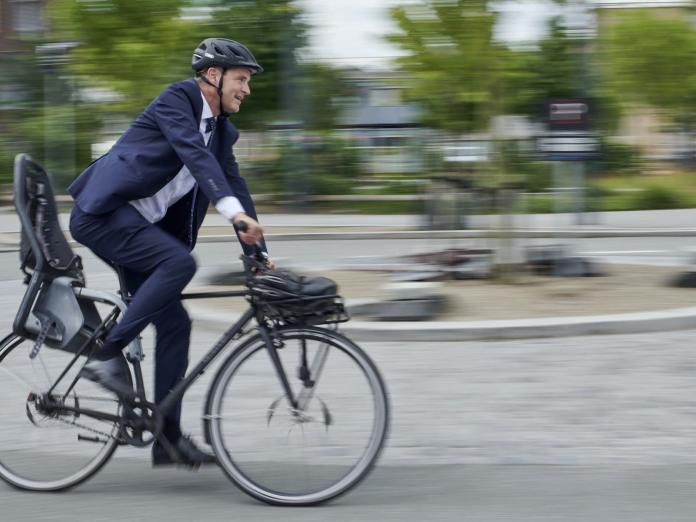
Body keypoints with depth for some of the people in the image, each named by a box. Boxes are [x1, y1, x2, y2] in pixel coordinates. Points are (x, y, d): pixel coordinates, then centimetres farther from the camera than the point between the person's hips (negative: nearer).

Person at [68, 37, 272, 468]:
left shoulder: (221, 130, 14)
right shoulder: (176, 101, -11)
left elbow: (234, 184, 13)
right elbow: (193, 153, -27)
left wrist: (257, 252, 4)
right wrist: (234, 210, -39)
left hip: (136, 223, 9)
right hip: (102, 213, -9)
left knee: (175, 323, 2)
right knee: (179, 262, -29)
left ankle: (168, 438, 6)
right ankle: (107, 355, -21)